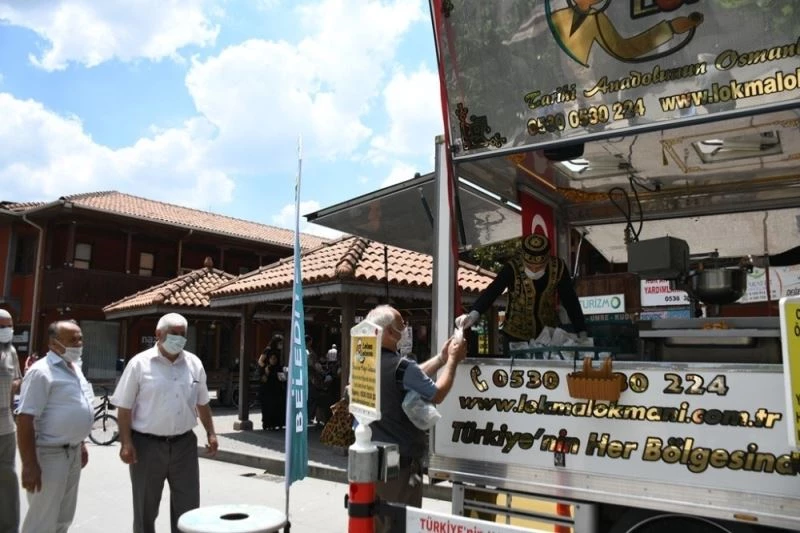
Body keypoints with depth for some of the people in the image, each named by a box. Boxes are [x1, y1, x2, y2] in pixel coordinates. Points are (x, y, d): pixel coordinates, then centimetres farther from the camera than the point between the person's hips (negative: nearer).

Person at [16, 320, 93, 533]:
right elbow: (25, 419, -22)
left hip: (72, 453, 9)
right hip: (49, 455, -9)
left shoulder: (75, 368, 9)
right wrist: (29, 464, -25)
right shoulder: (42, 372, -18)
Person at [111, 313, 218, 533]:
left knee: (188, 506, 9)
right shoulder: (140, 363, -7)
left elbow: (202, 403, 13)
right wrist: (126, 443, -12)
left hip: (184, 444, 3)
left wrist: (211, 434, 8)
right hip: (147, 444, -3)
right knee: (145, 508, 12)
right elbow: (124, 407, -7)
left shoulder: (194, 363, 4)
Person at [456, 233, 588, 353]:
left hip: (549, 334, 2)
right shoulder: (512, 268, -18)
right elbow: (492, 291, -29)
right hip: (515, 335, -2)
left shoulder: (558, 267, -12)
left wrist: (582, 333, -7)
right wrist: (474, 313, -47)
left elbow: (570, 300, -6)